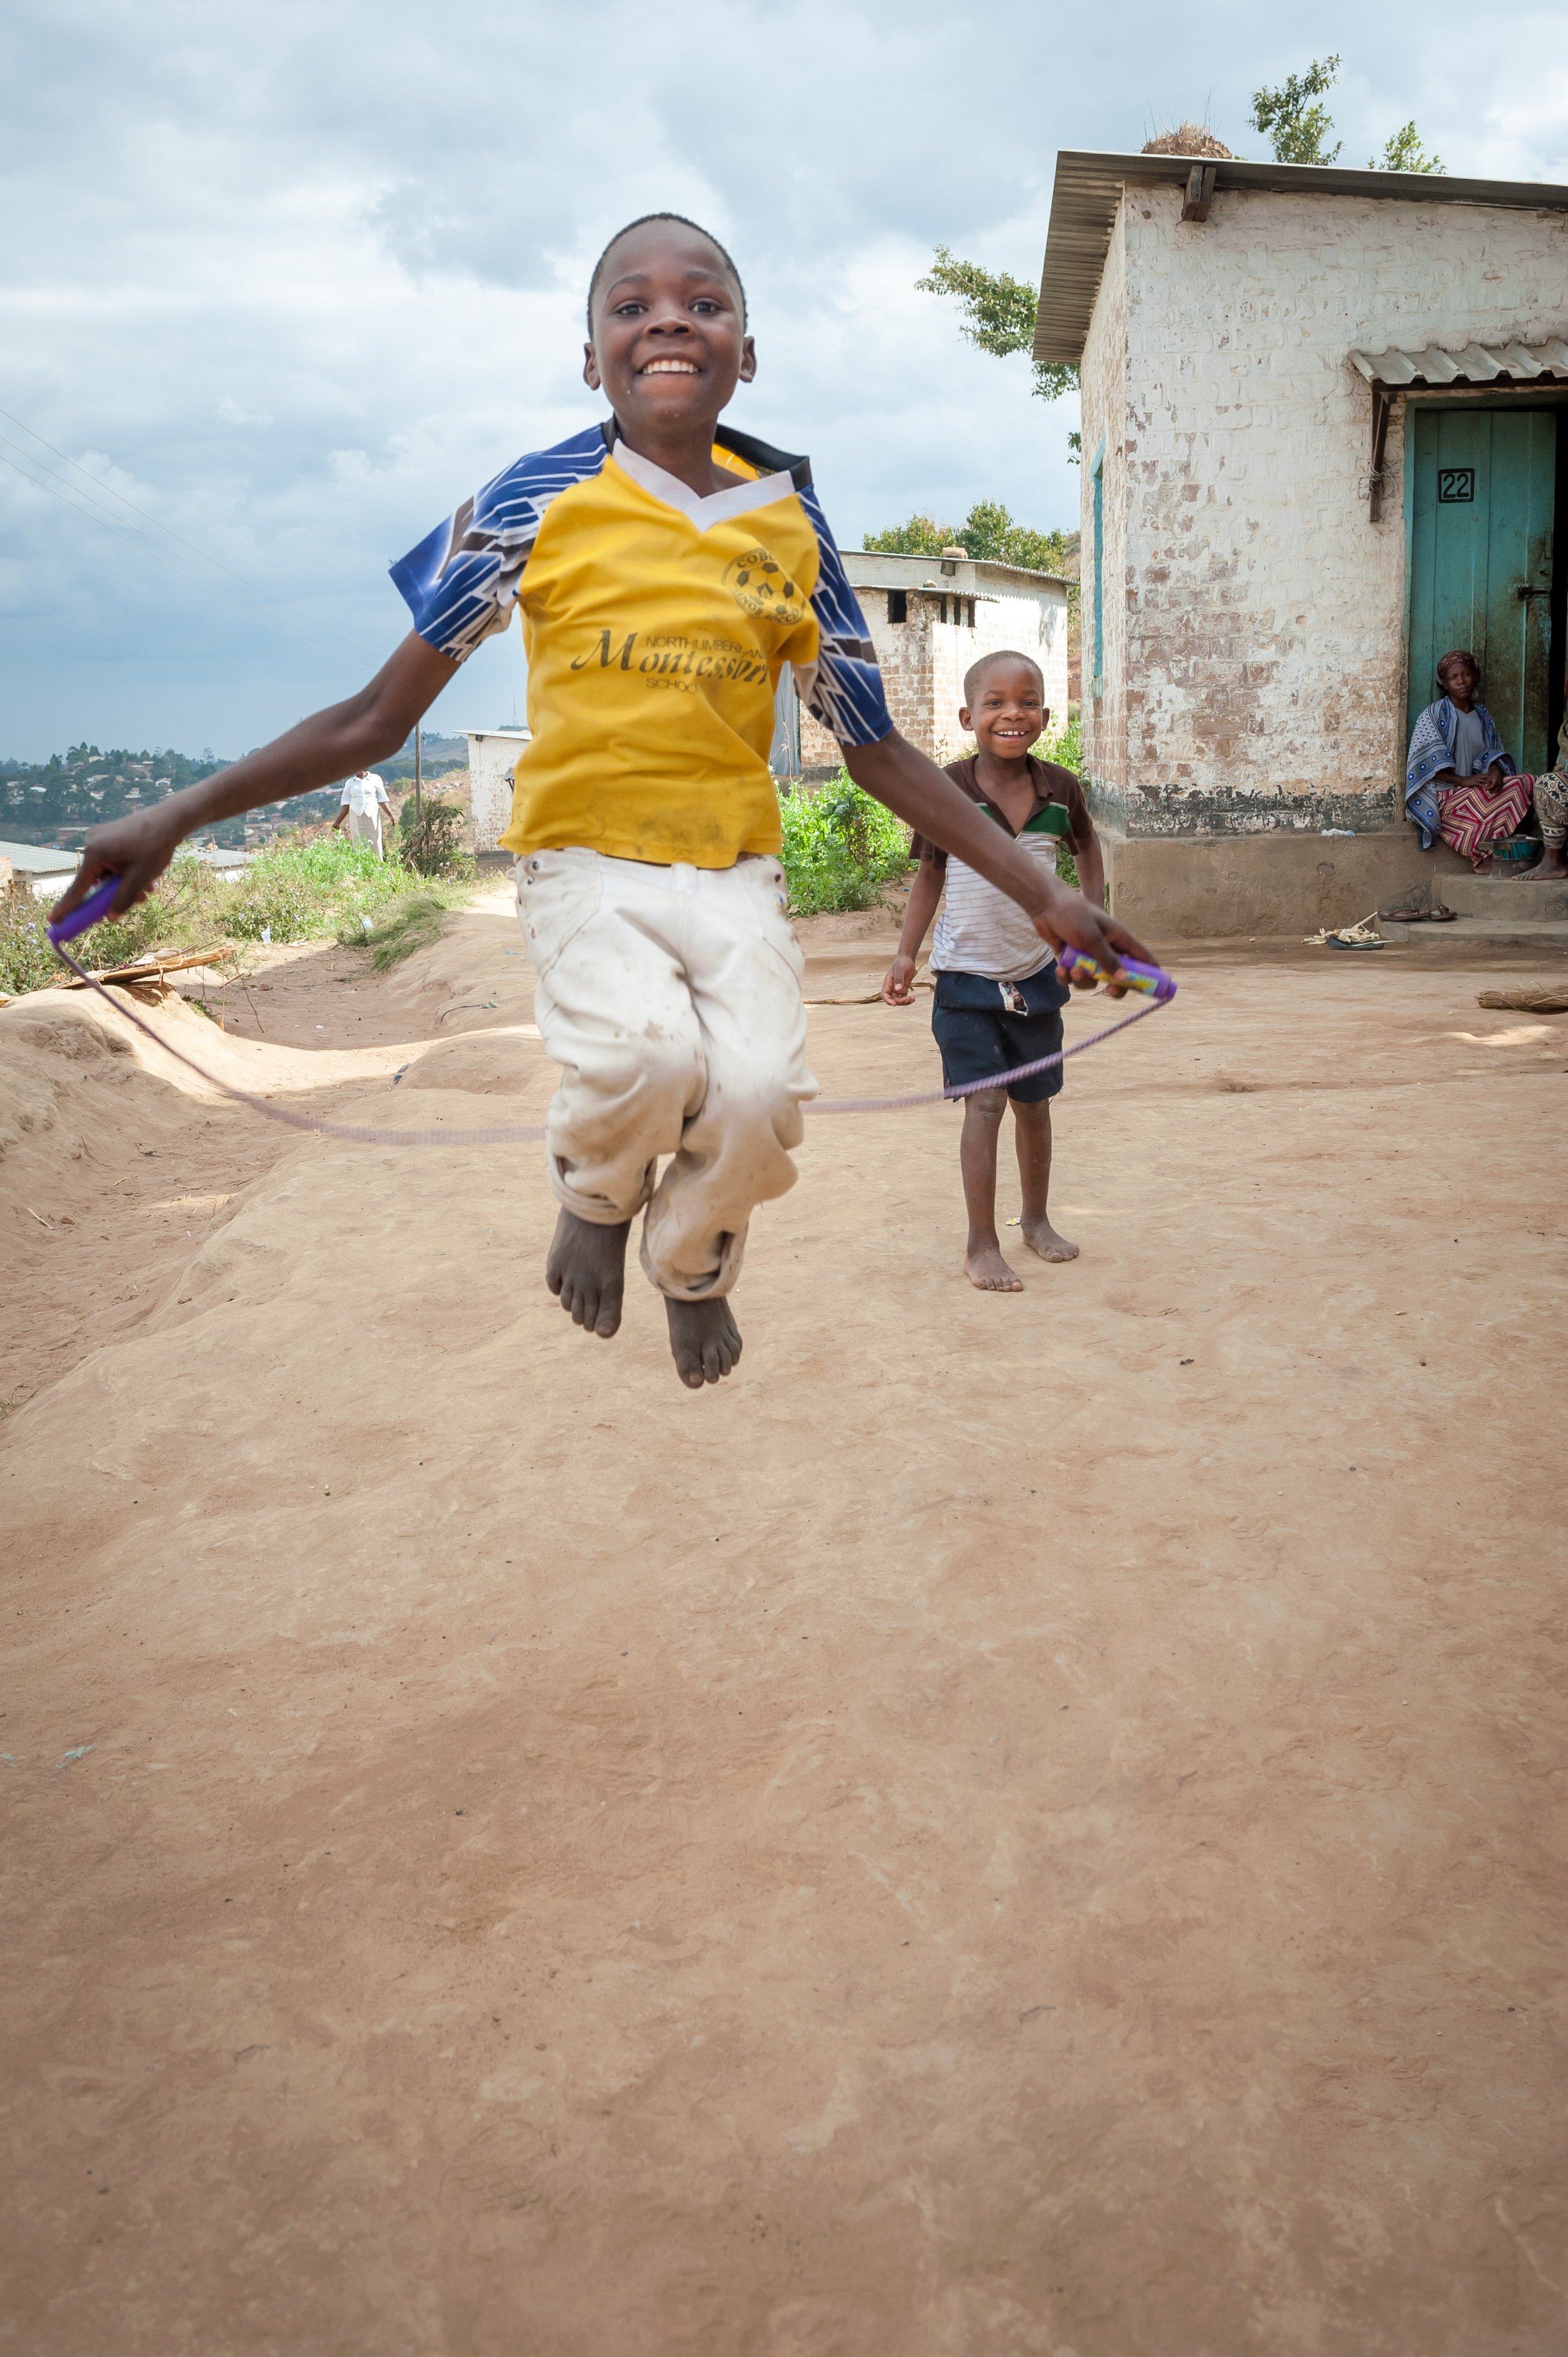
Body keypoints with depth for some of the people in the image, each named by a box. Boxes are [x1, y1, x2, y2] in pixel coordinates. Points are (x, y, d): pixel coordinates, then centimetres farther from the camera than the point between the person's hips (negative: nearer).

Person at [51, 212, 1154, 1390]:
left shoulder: (789, 523, 6)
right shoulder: (537, 502, 0)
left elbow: (879, 751, 12)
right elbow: (378, 719, 2)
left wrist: (1043, 891, 8)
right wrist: (177, 817, -7)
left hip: (735, 867, 2)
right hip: (585, 856, -2)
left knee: (762, 1093, -24)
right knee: (644, 1053, -33)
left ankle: (694, 1261, 13)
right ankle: (595, 1195, 6)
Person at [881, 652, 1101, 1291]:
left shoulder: (1060, 788, -5)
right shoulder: (947, 790, -12)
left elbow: (1086, 843, 16)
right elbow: (930, 872, 0)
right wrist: (906, 953, -4)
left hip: (1037, 972, 3)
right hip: (966, 974, -3)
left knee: (1034, 1101, 15)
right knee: (984, 1102, -9)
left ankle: (1036, 1219, 35)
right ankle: (981, 1246, 1)